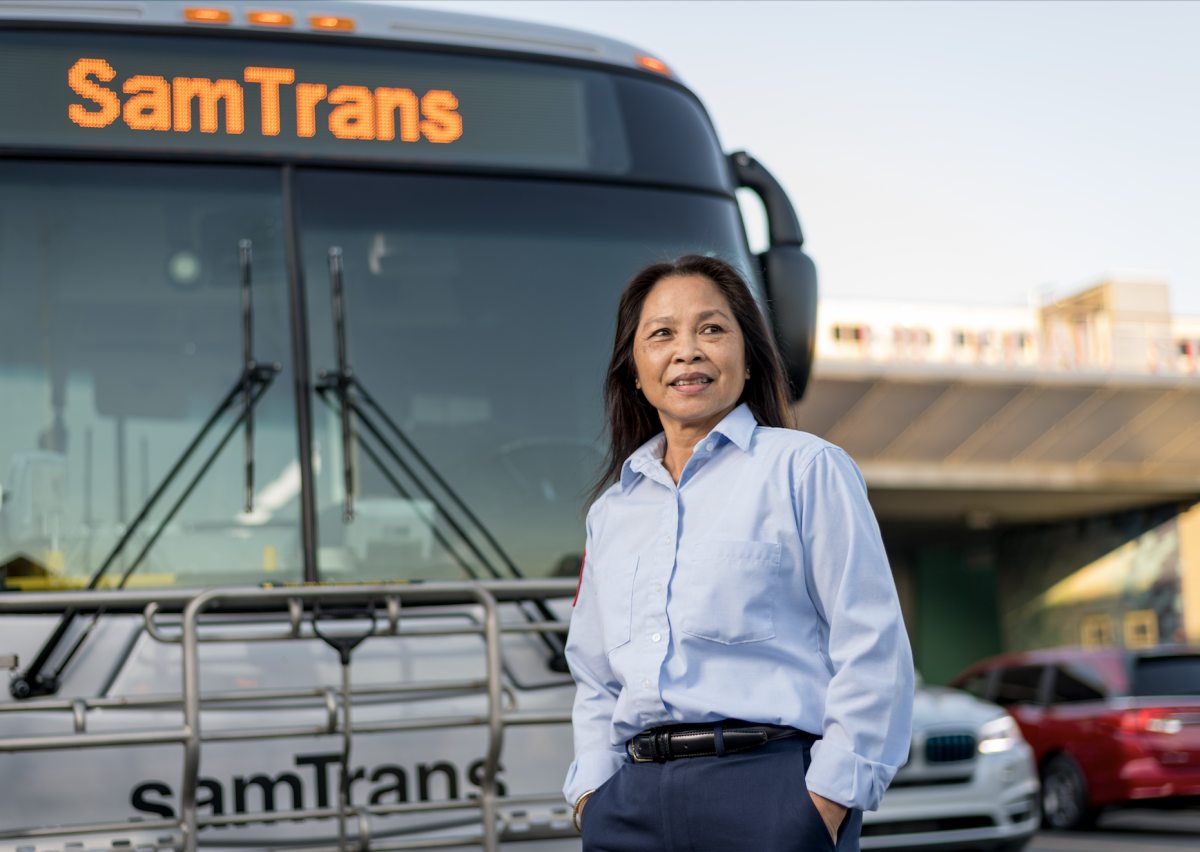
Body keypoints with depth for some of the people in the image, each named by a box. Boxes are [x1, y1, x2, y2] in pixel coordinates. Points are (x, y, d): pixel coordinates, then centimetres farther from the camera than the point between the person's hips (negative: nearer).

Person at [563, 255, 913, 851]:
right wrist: (592, 792, 9)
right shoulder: (612, 512, 18)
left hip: (769, 791, -4)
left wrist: (829, 800, -9)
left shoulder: (806, 469, 2)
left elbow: (872, 650, -4)